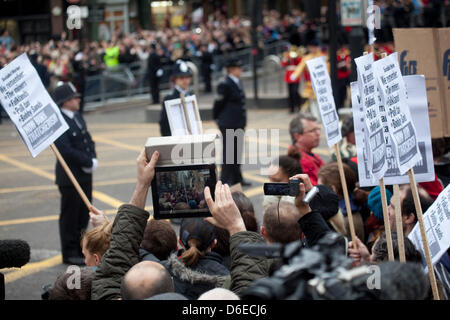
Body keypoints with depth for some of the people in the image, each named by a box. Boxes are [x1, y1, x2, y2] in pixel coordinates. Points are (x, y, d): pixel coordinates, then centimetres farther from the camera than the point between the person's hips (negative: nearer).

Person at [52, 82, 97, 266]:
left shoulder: (77, 117, 11)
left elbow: (88, 140, 16)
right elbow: (65, 149, -24)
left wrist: (93, 159, -3)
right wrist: (88, 162, -17)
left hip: (85, 175, 9)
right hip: (70, 177, -8)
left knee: (84, 213, 14)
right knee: (70, 215, 1)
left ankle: (81, 249, 26)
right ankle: (69, 253, 10)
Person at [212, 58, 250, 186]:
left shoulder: (238, 83, 12)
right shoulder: (225, 84, -16)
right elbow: (219, 103, -12)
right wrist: (217, 118, -3)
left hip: (239, 123, 9)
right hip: (228, 125, -9)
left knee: (237, 151, 15)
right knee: (228, 152, -3)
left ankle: (236, 178, 24)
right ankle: (225, 180, 4)